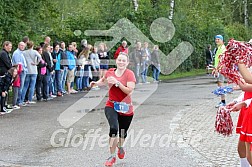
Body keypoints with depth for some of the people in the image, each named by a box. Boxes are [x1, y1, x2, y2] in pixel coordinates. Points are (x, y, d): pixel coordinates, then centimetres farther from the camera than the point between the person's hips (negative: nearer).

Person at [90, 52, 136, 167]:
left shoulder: (130, 74, -10)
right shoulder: (110, 72, 1)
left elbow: (129, 91, -20)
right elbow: (104, 80, 24)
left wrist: (117, 83, -28)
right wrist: (96, 83, 4)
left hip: (126, 108, -1)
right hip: (111, 106, 1)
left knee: (123, 132, 14)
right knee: (114, 128, -22)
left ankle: (120, 146, 51)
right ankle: (112, 156, -10)